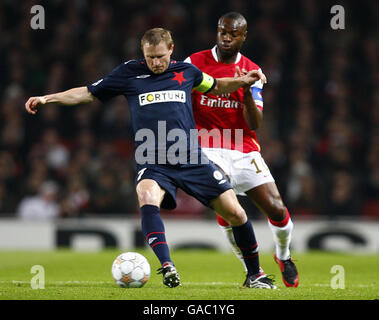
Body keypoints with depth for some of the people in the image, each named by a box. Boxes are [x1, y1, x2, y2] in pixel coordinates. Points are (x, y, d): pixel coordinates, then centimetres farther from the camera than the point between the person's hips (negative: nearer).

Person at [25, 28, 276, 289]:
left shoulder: (186, 71, 10)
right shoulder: (130, 72, 6)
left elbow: (215, 86, 29)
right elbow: (88, 93, 13)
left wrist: (242, 81, 12)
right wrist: (47, 98, 6)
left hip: (192, 159, 2)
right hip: (152, 163, -2)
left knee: (235, 212, -4)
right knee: (147, 199, -35)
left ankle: (254, 274, 16)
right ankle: (167, 267, -42)